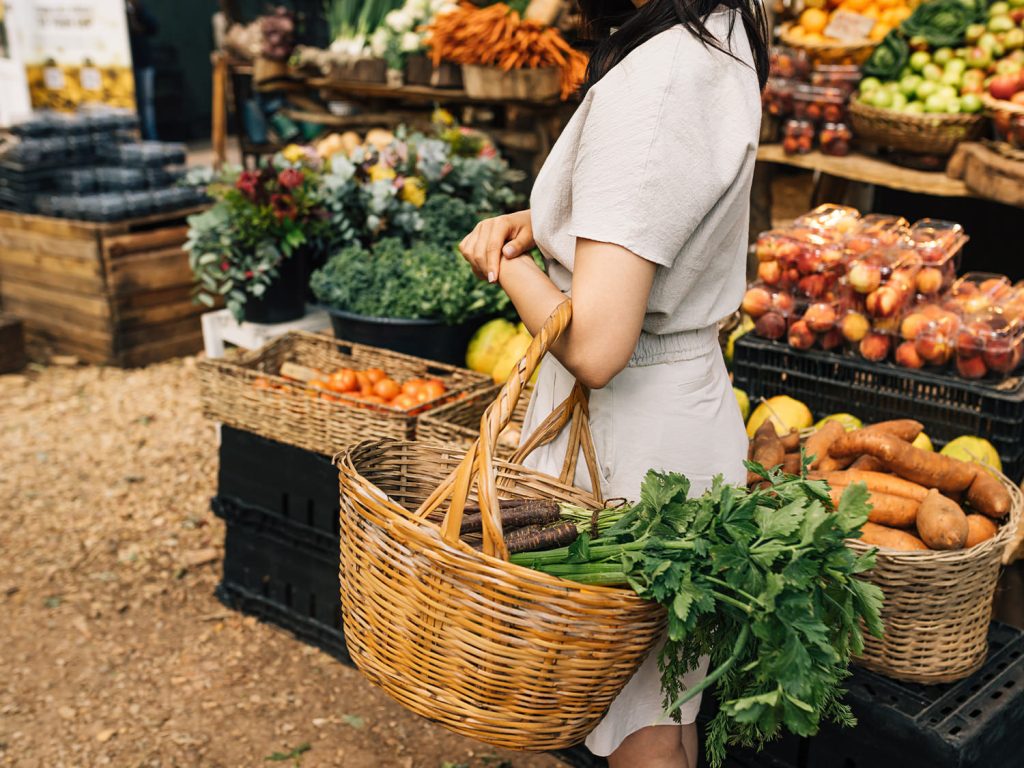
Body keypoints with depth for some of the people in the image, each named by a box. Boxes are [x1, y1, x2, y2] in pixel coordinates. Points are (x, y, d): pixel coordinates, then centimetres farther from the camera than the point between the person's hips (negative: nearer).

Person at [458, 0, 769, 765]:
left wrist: (509, 263, -11)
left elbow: (594, 348, -30)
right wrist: (532, 221, 0)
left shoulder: (653, 81, -26)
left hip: (632, 435, -9)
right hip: (689, 395, 9)